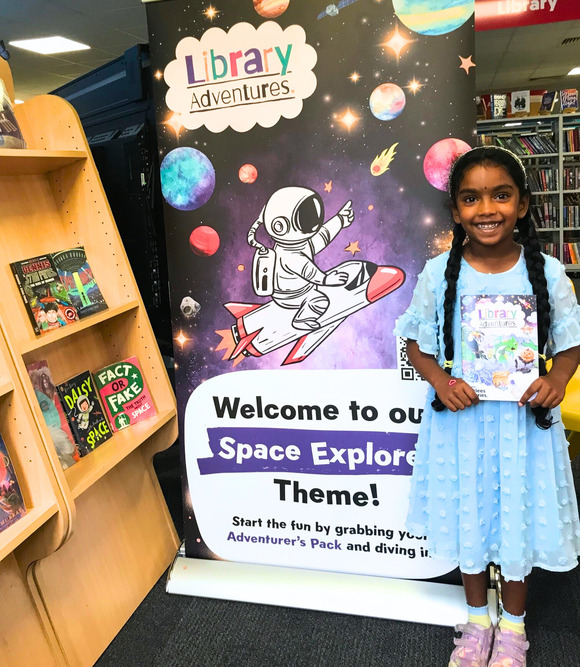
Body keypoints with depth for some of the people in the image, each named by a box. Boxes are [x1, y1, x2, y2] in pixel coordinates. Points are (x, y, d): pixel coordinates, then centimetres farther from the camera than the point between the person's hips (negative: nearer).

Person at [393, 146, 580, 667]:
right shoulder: (440, 274, -7)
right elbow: (418, 344, 0)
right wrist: (440, 380, -17)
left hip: (523, 420, 0)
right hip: (461, 417, 0)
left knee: (519, 516, 15)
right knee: (469, 516, 16)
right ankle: (478, 620, 42)